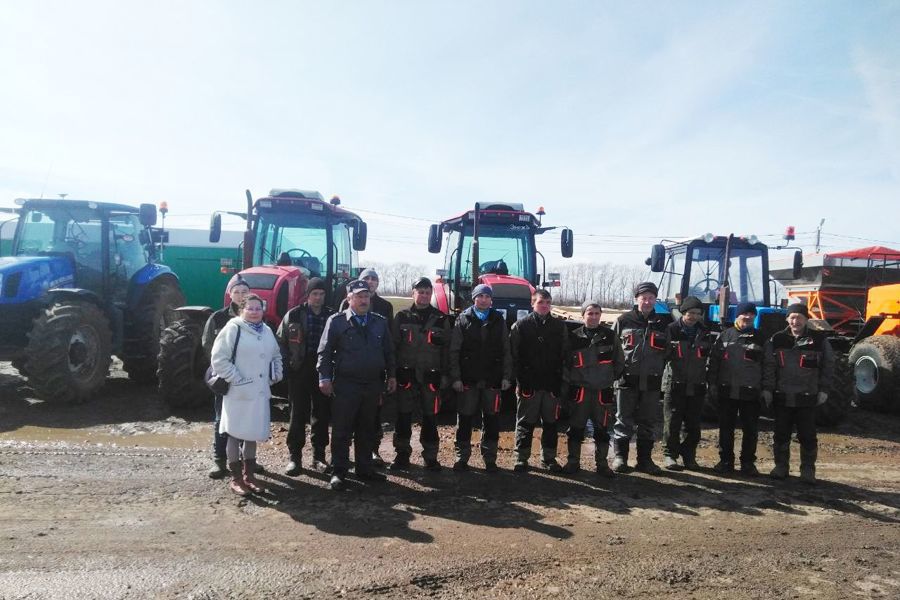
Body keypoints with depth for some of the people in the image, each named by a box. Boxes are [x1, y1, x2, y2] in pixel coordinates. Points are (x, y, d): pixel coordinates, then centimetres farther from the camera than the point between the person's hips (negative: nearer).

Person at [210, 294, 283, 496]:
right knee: (235, 434, 3)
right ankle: (236, 478, 15)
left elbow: (276, 356, 23)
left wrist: (276, 375, 9)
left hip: (260, 392, 6)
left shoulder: (267, 331, 12)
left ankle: (249, 474, 27)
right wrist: (236, 379, -16)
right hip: (239, 393, -6)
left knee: (253, 433, 14)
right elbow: (219, 359, -14)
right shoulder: (232, 329, -9)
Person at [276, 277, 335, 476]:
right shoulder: (293, 315, 0)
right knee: (298, 415, 4)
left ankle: (319, 456, 18)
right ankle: (295, 457, 12)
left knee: (321, 415, 7)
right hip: (299, 373, -1)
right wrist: (288, 363, -2)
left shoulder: (332, 316, 3)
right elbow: (280, 340, 5)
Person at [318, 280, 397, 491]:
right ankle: (338, 472, 12)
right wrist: (325, 378, -11)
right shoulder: (336, 321, -3)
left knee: (366, 430, 15)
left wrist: (391, 375, 11)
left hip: (373, 384, 4)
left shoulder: (380, 322, 9)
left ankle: (365, 468, 27)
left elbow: (388, 351, 15)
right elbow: (325, 351, -5)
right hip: (345, 385, -4)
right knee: (342, 431, 3)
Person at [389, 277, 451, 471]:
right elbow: (393, 345, 4)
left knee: (430, 418, 5)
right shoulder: (402, 317, 6)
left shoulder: (441, 319, 8)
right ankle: (402, 455, 17)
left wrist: (444, 374, 2)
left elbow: (446, 348, 8)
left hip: (431, 376, 0)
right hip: (406, 375, 0)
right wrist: (393, 372, -3)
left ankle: (430, 457, 16)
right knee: (403, 417, 5)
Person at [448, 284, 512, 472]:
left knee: (492, 420, 6)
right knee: (465, 419, 5)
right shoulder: (463, 320, 3)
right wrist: (455, 377, -8)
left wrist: (506, 376, -1)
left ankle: (490, 458, 17)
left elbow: (506, 351, 6)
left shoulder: (499, 321, 8)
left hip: (493, 380, 1)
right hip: (468, 379, -1)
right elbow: (454, 352, -1)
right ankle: (462, 458, 15)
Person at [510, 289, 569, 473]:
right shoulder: (521, 325, 0)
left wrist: (559, 380, -1)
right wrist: (521, 379, -11)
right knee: (525, 423, 5)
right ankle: (521, 459, 14)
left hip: (552, 384, 3)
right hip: (528, 384, -2)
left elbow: (564, 355, 7)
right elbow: (515, 355, -4)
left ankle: (548, 458, 23)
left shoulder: (559, 326, 8)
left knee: (550, 423, 10)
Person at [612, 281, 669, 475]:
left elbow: (668, 352, 15)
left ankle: (644, 459, 21)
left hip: (651, 382, 3)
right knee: (624, 422, 3)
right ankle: (620, 457, 14)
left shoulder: (662, 324, 10)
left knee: (648, 423, 10)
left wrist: (658, 371, 6)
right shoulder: (623, 321, 0)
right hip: (627, 380, -3)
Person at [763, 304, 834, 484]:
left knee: (807, 436, 4)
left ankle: (808, 469, 17)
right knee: (781, 434, 10)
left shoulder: (819, 340, 0)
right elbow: (768, 366, 3)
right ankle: (781, 466, 22)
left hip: (807, 398, -1)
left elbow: (828, 366, 4)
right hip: (782, 397, 1)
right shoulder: (776, 340, 3)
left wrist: (823, 390, -1)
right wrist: (767, 388, -3)